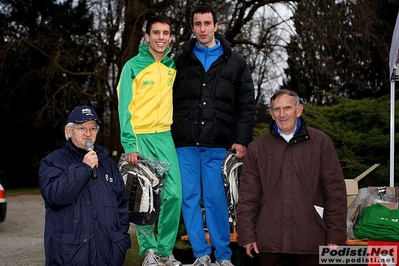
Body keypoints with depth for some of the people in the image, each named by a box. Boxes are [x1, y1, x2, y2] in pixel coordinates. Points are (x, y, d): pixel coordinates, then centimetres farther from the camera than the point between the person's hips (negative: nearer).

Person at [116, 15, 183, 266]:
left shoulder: (173, 67, 11)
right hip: (141, 138, -4)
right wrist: (129, 145, -14)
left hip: (165, 137, 4)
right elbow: (125, 108, -7)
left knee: (173, 194, -4)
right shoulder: (133, 66, -3)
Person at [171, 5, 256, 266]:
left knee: (216, 199, -2)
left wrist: (241, 140, -5)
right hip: (185, 144, 2)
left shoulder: (235, 62, 7)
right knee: (190, 198, 2)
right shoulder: (181, 61, 11)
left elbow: (246, 105, 4)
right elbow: (171, 102, 10)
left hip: (217, 145, -2)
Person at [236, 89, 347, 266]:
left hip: (311, 242, -1)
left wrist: (335, 237, -2)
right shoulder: (257, 147, 9)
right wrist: (247, 235, 3)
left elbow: (335, 192, 2)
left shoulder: (320, 142, 3)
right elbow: (248, 196, 8)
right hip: (270, 242, 2)